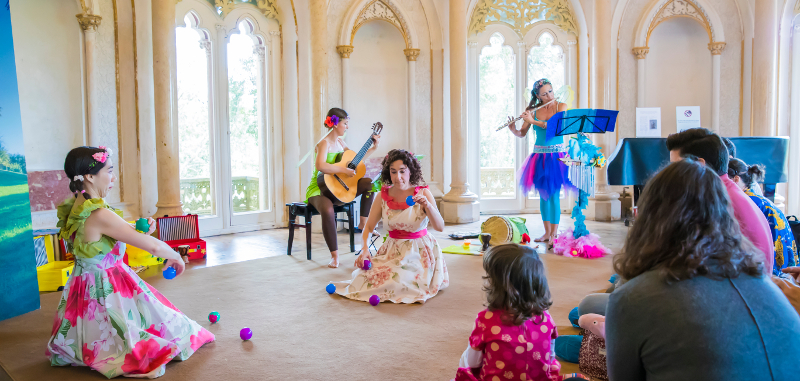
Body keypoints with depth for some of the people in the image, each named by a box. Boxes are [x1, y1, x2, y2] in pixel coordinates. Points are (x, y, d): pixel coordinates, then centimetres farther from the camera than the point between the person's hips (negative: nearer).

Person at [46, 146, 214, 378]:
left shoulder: (73, 210, -1)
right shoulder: (99, 215, -29)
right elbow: (153, 246, -26)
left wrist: (137, 230, 2)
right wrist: (174, 256, -6)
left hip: (83, 287, 9)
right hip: (108, 291, -9)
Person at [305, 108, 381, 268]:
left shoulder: (339, 141, 11)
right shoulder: (324, 143, -16)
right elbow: (320, 166, -34)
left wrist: (373, 148, 15)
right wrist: (344, 170, -30)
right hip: (319, 188, -8)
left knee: (369, 183, -4)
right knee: (327, 211, -39)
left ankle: (363, 223, 6)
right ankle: (334, 255, -27)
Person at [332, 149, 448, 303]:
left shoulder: (423, 193, -8)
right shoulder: (383, 195, -1)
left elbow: (440, 227, -15)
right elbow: (368, 227, 3)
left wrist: (427, 205, -32)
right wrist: (364, 249, -15)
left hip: (419, 252, -3)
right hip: (392, 251, 3)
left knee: (395, 282, -25)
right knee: (364, 277, -19)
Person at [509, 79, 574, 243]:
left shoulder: (561, 106, -1)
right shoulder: (533, 111, 5)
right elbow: (522, 134, 8)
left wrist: (533, 121, -20)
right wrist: (512, 129, -14)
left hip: (557, 156, -3)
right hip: (539, 155, 3)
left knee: (553, 194, -8)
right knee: (543, 194, 7)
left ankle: (554, 234, -3)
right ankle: (547, 233, 16)